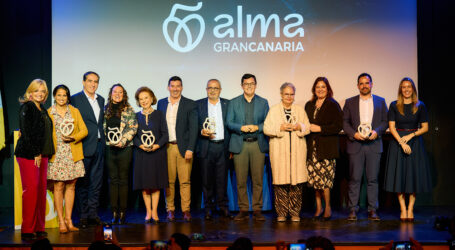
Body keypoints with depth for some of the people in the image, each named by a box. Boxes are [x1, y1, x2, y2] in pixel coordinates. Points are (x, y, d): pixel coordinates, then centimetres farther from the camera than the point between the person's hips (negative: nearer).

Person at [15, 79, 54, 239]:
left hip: (41, 155, 8)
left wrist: (44, 153, 13)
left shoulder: (42, 109, 19)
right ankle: (27, 230, -5)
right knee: (31, 189, -9)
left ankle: (39, 228, 10)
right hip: (28, 154, -8)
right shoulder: (26, 107, -4)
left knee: (41, 189, 5)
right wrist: (35, 153, -14)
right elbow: (26, 132, -12)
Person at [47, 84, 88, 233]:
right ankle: (61, 222, -1)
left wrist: (73, 138, -10)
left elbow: (84, 130, 7)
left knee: (71, 186, 3)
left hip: (73, 154, 2)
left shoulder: (75, 111, 13)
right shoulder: (48, 113, 7)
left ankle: (68, 220, 9)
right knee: (58, 186, -5)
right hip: (57, 154, -2)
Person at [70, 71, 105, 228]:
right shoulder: (75, 99, -4)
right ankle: (83, 215, 8)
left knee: (96, 181, 8)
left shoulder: (101, 100, 15)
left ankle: (93, 213, 15)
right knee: (82, 182, 2)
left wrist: (103, 139, 11)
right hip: (84, 146, -6)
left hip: (99, 145, 6)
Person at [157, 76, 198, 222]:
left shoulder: (190, 105, 2)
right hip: (166, 148, 2)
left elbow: (193, 128, -2)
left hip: (184, 148, -2)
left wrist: (190, 149, -10)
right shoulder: (161, 103, 12)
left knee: (185, 181, -2)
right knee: (169, 181, 3)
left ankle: (186, 210, 6)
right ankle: (170, 210, 11)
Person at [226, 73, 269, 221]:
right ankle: (243, 210, 8)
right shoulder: (233, 103, 10)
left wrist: (257, 127, -11)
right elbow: (229, 123, 5)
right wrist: (241, 127, -12)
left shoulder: (263, 102, 11)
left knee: (258, 179, 0)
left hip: (258, 144, 0)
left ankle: (257, 210, 7)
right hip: (240, 144, 0)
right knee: (241, 180, -1)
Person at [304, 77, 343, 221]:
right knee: (314, 178, 3)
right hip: (312, 148, 5)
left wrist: (320, 129, -13)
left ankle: (328, 207, 7)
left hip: (327, 147, -5)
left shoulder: (333, 105, -1)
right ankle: (318, 208, 15)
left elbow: (338, 126, -8)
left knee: (324, 178, -9)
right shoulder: (309, 105, 16)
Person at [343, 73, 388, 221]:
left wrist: (376, 132, -10)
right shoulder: (350, 102, 11)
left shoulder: (380, 101, 12)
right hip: (355, 144, 0)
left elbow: (385, 121, 9)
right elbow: (345, 122, 6)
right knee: (354, 178, -2)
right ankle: (353, 210, 3)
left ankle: (372, 210, 7)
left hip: (374, 144, 1)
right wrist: (354, 134, -10)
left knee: (373, 179, 2)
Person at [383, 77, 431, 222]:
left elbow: (425, 127, 3)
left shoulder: (420, 106, 4)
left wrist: (410, 135, -12)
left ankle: (410, 209, 6)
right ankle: (403, 210, 4)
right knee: (399, 176, -2)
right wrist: (402, 143, -14)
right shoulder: (394, 106, 3)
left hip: (415, 142, 0)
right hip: (397, 142, 0)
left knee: (414, 175, -1)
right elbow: (391, 127, -2)